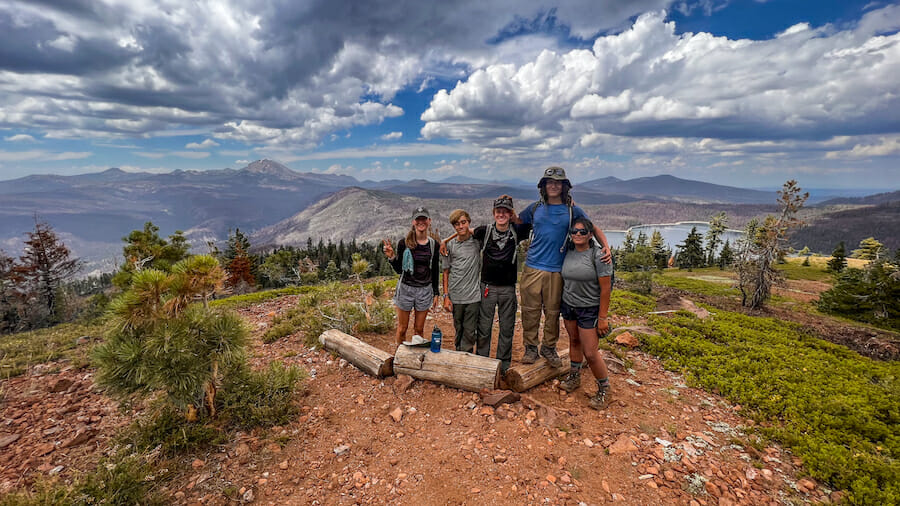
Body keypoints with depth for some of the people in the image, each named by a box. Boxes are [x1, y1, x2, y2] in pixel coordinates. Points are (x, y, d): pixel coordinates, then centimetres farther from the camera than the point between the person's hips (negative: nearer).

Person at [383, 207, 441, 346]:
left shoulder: (434, 244, 0)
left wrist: (436, 293, 8)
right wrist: (392, 257, -20)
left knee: (419, 329, 13)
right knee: (402, 329, 11)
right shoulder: (403, 243, -9)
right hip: (405, 289, -2)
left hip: (425, 290, 2)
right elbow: (399, 270, -2)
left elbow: (435, 271, 7)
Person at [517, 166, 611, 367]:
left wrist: (606, 246, -8)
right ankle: (531, 347, 22)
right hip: (533, 267, 1)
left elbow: (594, 229, 8)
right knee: (530, 310, 5)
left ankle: (549, 347, 27)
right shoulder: (535, 208, 8)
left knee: (553, 311, 8)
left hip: (556, 270, -1)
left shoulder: (572, 210, 4)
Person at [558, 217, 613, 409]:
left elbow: (605, 288, -15)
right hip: (568, 305, 5)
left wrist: (603, 317, -15)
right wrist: (561, 301, 12)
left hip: (589, 308, -5)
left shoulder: (598, 255, -17)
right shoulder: (568, 253, 0)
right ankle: (575, 377, 39)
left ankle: (604, 389, 20)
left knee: (590, 353, -2)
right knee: (574, 342, 19)